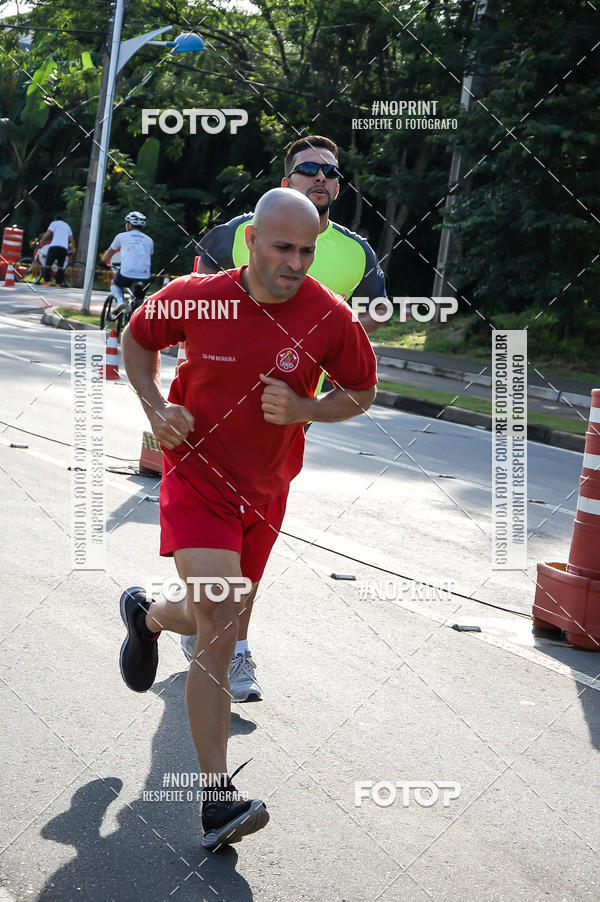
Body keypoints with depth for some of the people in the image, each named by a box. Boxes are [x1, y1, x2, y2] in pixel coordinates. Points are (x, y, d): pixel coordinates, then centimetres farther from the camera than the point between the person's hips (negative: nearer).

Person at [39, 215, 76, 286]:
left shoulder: (54, 223, 13)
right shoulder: (67, 225, 28)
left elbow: (47, 234, 0)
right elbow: (71, 239, 24)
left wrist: (40, 242, 2)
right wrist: (73, 249, 33)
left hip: (54, 246, -4)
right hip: (64, 248, 4)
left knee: (48, 264, -3)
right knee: (61, 266, 9)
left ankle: (46, 281, -15)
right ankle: (59, 283, 2)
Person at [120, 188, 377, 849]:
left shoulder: (330, 317, -12)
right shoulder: (193, 298, -13)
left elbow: (361, 391, 2)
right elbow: (137, 338, 8)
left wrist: (303, 409, -17)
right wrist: (156, 406, -8)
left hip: (264, 493, 3)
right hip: (196, 476, -3)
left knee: (214, 623, 18)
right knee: (219, 618, -21)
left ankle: (147, 615, 55)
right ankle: (218, 795, -18)